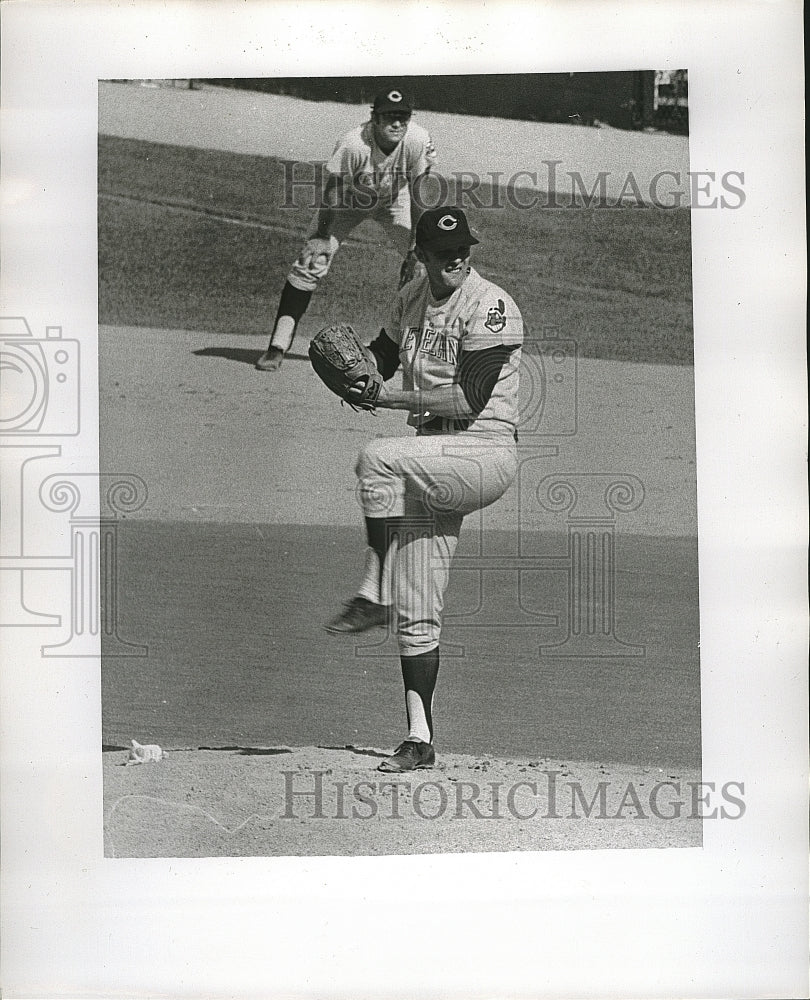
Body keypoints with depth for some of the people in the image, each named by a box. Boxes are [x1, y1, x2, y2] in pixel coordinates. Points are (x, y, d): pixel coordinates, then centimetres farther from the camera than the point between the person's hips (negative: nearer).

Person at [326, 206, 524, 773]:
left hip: (486, 453, -7)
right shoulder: (412, 300, 11)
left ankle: (373, 595, -19)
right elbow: (381, 359, 24)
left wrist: (391, 397, -22)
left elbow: (469, 400, -20)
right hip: (432, 463, 7)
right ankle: (420, 740, 13)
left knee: (380, 458, -32)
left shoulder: (489, 306, -12)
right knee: (416, 614, 5)